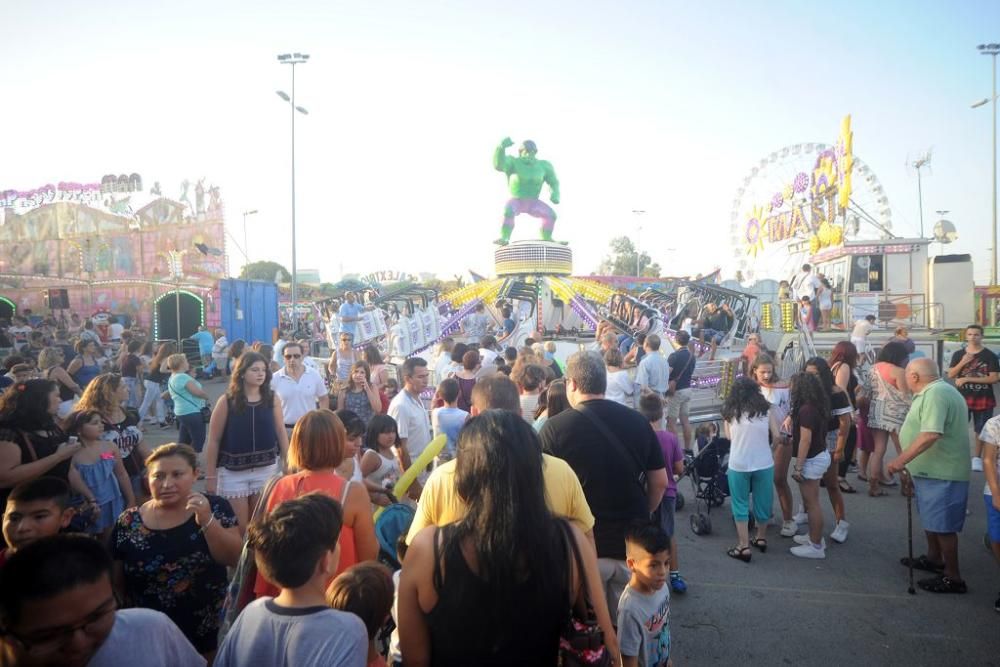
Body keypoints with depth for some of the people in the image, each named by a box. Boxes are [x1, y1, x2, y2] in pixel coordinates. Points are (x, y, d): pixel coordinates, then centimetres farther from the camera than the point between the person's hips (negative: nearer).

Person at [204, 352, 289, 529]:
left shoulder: (273, 398, -2)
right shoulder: (227, 401, -7)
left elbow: (280, 431, 6)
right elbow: (213, 441, -3)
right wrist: (210, 476, -3)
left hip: (266, 469, 2)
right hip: (233, 471, -2)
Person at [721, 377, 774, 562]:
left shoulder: (730, 411, -2)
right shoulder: (766, 409, -1)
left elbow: (729, 436, 3)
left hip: (739, 465, -1)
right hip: (764, 464, 2)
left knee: (740, 505, 10)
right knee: (762, 502, 18)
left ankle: (744, 547, 10)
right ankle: (761, 538, 35)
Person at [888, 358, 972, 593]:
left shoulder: (935, 394, -22)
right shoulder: (936, 391, 14)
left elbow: (931, 434, -32)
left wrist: (902, 459, -29)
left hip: (940, 474, -11)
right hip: (932, 470, 11)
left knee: (942, 525, -2)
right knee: (931, 520, 23)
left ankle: (952, 577, 8)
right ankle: (934, 559, 38)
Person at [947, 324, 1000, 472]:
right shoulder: (958, 354, 3)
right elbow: (950, 375, -1)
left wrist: (968, 378, -17)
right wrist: (963, 363, -17)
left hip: (983, 399, -1)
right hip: (962, 398, 1)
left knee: (981, 430, 9)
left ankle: (977, 458, 21)